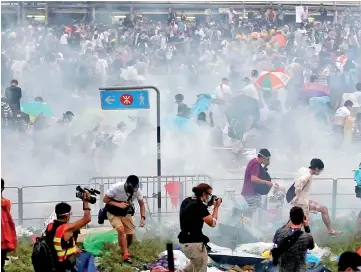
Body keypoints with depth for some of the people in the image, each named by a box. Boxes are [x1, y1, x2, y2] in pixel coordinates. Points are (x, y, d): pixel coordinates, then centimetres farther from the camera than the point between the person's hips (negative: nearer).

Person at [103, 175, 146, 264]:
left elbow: (141, 204, -4)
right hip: (113, 213, -4)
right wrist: (118, 204, -32)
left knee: (131, 233, -1)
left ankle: (124, 250, 29)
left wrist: (143, 218, -17)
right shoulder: (116, 187, -30)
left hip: (126, 213, 4)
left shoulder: (137, 191, -20)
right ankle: (126, 255, -18)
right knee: (121, 229, -25)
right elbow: (105, 199, -20)